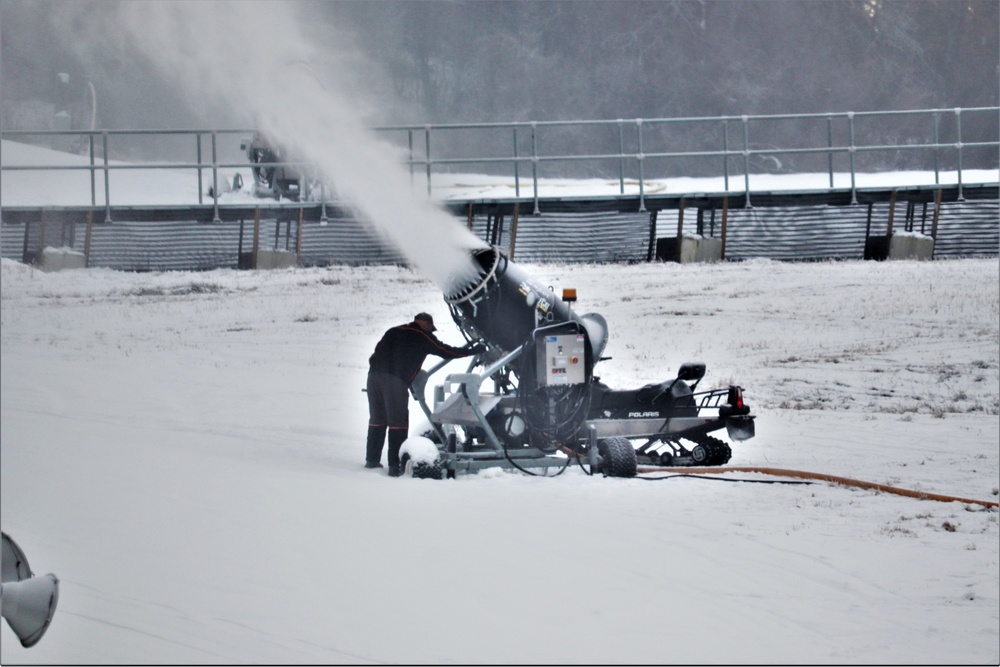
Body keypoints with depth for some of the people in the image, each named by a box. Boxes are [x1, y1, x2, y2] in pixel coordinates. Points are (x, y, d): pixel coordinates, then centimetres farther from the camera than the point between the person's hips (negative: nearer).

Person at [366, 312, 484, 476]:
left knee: (377, 420, 17)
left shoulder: (393, 332, 26)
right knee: (398, 423, -2)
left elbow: (375, 355, 23)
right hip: (396, 381, -6)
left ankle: (372, 459, 23)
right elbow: (447, 352, 14)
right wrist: (474, 350, 23)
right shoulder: (423, 336, 10)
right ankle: (394, 466, -7)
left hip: (374, 375, 6)